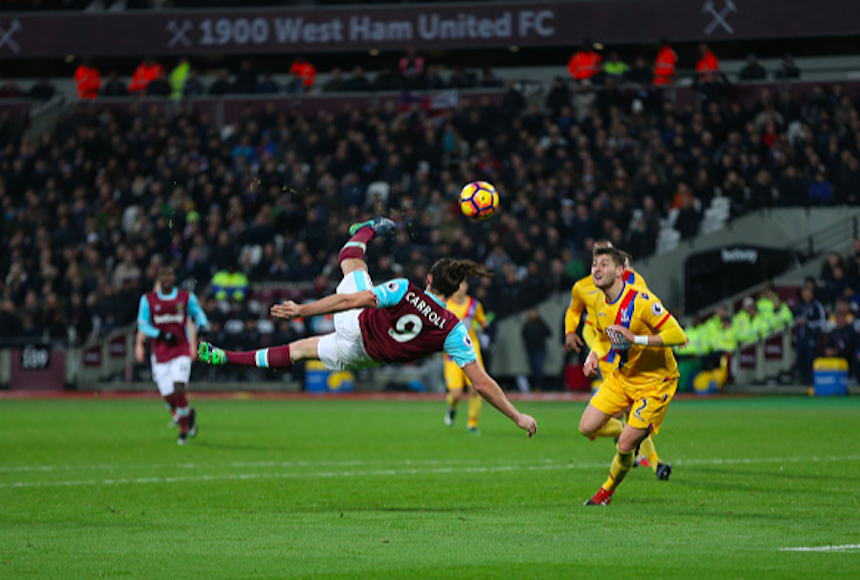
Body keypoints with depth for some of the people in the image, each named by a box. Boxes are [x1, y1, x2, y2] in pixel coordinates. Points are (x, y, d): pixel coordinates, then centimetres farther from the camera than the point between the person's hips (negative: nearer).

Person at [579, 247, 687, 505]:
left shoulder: (641, 301, -24)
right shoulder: (601, 304, 0)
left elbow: (678, 336, -28)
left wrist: (637, 339, -35)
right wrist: (595, 354, -1)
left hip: (654, 381, -7)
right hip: (622, 376, 7)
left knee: (625, 446, -12)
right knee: (587, 427, -4)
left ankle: (608, 490, 17)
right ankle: (632, 431, 24)